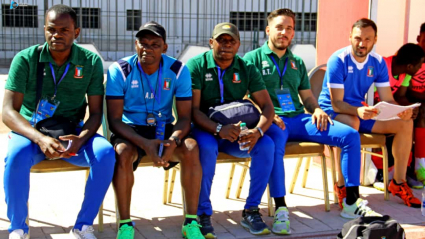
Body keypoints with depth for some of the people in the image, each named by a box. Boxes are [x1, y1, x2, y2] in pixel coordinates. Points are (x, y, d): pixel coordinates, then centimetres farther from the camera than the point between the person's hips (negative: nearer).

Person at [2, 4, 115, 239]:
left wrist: (80, 139, -26)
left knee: (105, 153, -28)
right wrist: (40, 138, -33)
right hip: (31, 130, -1)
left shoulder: (91, 62, -4)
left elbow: (95, 113, -3)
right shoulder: (25, 59, -9)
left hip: (72, 131, 2)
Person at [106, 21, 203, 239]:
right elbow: (114, 120, -15)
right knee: (122, 152, -35)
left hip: (164, 128, 2)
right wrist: (144, 143, -32)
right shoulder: (119, 71, -12)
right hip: (130, 130, -1)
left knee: (191, 148, -29)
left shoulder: (178, 70, -7)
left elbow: (184, 117, -7)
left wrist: (173, 141, -30)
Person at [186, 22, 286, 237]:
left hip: (236, 132, 4)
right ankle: (203, 214, -21)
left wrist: (258, 130, -24)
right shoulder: (196, 66, -8)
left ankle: (251, 210, -9)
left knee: (267, 145, -22)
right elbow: (193, 110, -15)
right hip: (204, 129, -4)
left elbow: (267, 106, -2)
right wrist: (219, 129, -32)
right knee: (207, 148, -36)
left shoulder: (247, 69, 3)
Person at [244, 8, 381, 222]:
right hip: (272, 121, -5)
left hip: (299, 118, 6)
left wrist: (317, 109, 1)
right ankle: (280, 208, -32)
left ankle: (351, 202, -10)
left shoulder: (297, 62, 24)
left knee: (351, 135, -12)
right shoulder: (253, 58, 7)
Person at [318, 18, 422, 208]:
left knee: (405, 123, -7)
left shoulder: (378, 62, -2)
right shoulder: (338, 60, -19)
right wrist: (357, 111, -44)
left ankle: (398, 182, 3)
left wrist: (400, 111, -27)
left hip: (360, 111, 6)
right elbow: (336, 103, -23)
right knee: (352, 122, -40)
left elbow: (388, 100, -3)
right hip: (332, 112, -6)